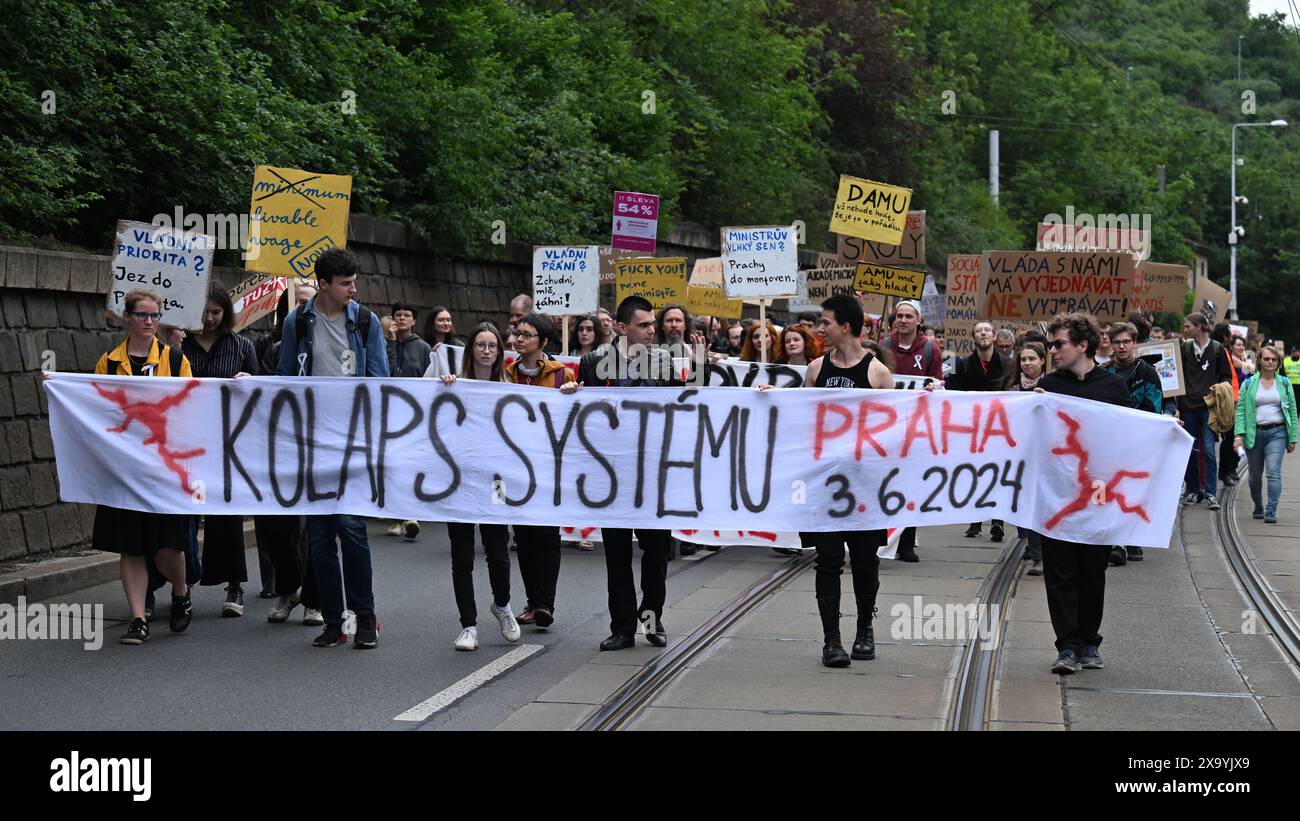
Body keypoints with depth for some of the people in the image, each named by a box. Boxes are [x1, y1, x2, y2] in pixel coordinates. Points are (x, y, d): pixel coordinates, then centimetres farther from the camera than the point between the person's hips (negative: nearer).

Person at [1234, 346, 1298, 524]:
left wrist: (1292, 439, 4)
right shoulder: (1249, 384, 4)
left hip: (1277, 433, -1)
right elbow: (1240, 410, 0)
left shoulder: (1285, 383, 7)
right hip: (1254, 433, 1)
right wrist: (1238, 435, -12)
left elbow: (1292, 411, 9)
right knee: (1255, 474, 9)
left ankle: (1271, 511, -17)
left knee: (1274, 471, -14)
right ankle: (1258, 507, 28)